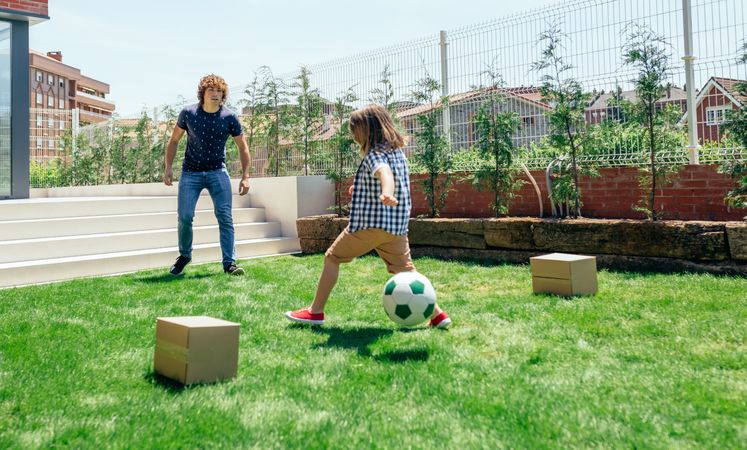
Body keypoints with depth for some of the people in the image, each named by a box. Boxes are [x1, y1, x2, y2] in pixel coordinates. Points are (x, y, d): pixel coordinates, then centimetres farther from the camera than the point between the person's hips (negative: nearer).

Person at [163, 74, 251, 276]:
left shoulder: (229, 118, -6)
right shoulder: (188, 113, -5)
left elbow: (243, 147, 3)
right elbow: (174, 141, 7)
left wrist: (245, 176, -3)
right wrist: (168, 167, -3)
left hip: (217, 172, 0)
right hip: (190, 173, 0)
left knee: (225, 216, -10)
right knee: (184, 216, -6)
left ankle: (229, 263, -5)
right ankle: (184, 255, 20)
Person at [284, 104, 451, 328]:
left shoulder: (375, 154, -13)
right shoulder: (397, 151, 14)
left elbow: (384, 172, -36)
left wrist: (386, 193, -58)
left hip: (370, 223, -8)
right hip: (397, 225, 8)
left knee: (332, 258, 8)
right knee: (405, 270, 15)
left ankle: (315, 312, 12)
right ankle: (437, 314, 5)